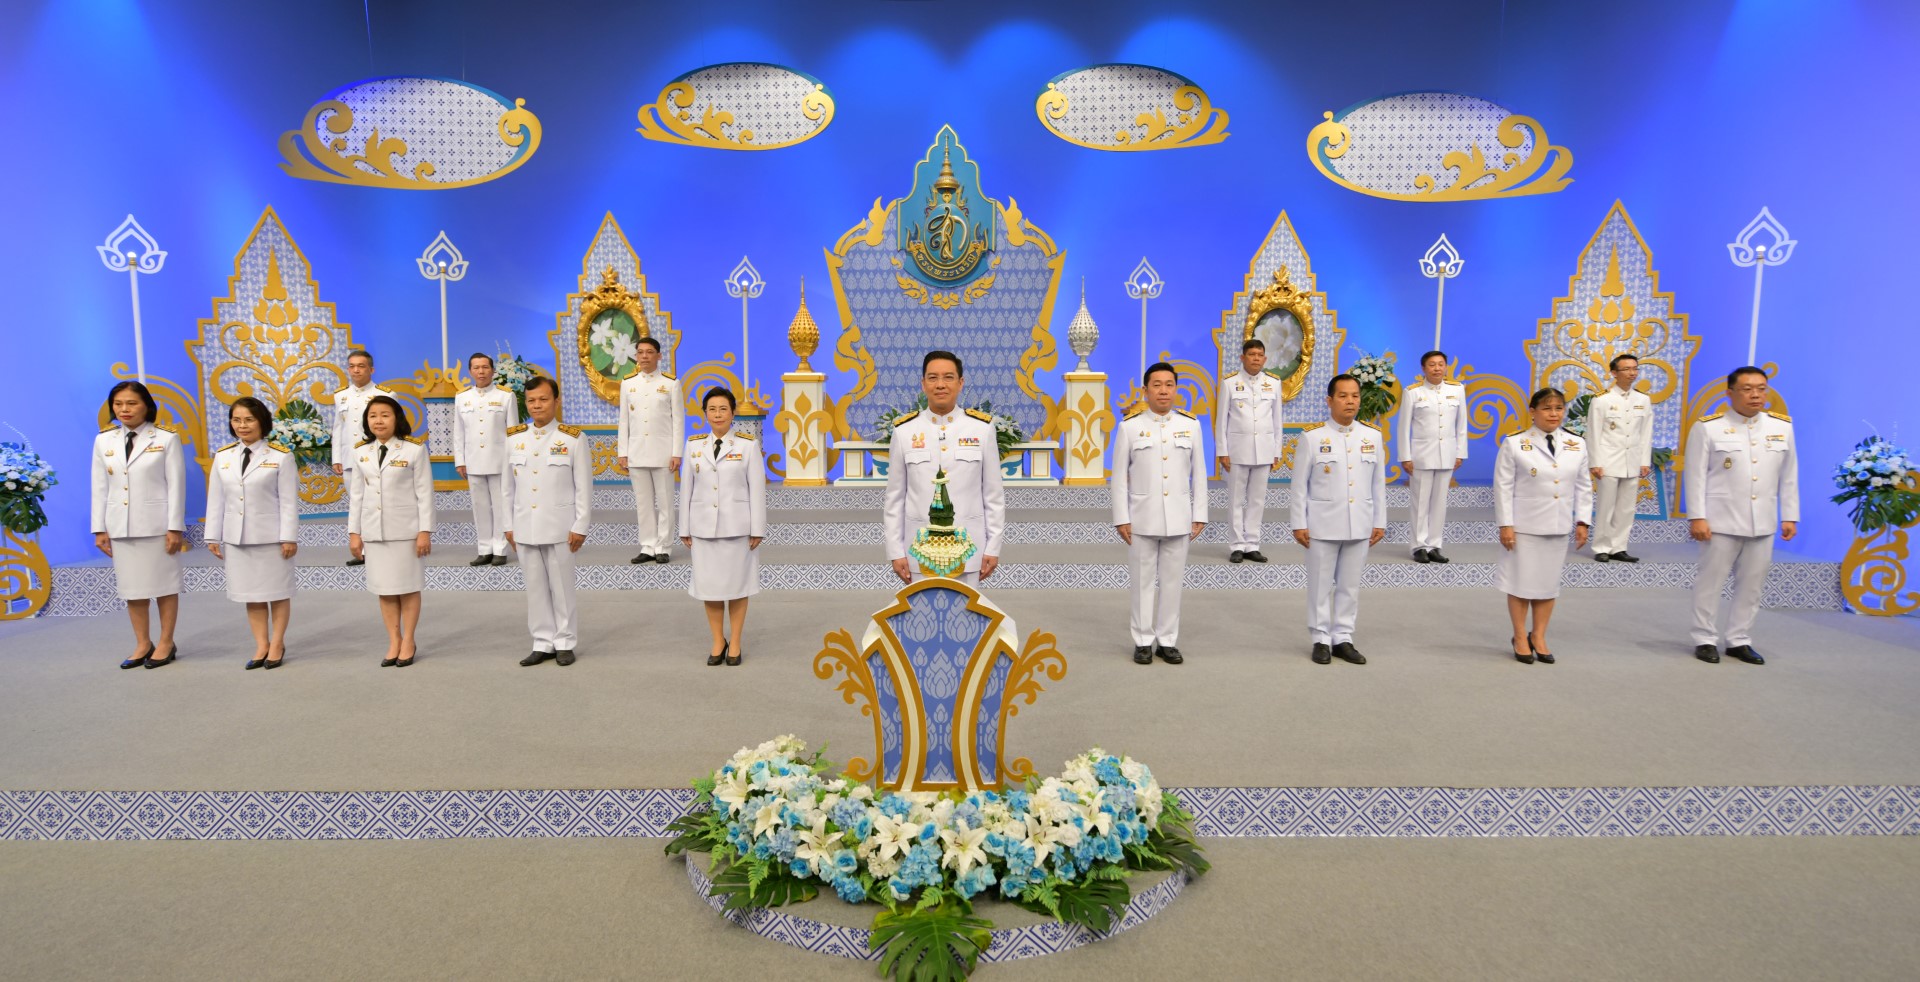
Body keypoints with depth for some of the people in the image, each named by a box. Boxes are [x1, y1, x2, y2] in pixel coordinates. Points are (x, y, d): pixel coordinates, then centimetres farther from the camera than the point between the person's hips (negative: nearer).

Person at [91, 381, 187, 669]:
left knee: (164, 585, 4)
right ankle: (143, 644, 18)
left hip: (157, 524, -4)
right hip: (120, 525, 4)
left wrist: (175, 528, -9)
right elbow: (100, 488, 9)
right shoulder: (104, 440, 7)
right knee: (131, 587, 8)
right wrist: (99, 529, 5)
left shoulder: (166, 438, -4)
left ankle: (166, 643, 15)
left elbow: (176, 485, -5)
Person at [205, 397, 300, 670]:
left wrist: (289, 537, -10)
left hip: (271, 536, -4)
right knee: (250, 593, 8)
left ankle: (277, 644, 17)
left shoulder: (280, 456, -5)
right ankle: (261, 645, 16)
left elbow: (289, 501, -7)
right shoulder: (223, 457, 7)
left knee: (277, 591, 6)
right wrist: (213, 537, 8)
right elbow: (216, 500, 9)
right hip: (236, 537, 4)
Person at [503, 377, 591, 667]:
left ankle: (565, 642, 17)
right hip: (524, 527, 3)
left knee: (561, 586, 3)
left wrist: (580, 526, -7)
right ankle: (543, 643, 19)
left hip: (559, 527, -3)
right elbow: (507, 486, 10)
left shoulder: (573, 438, -3)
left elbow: (584, 488, -3)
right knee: (535, 587, 8)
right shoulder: (513, 438, 7)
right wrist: (507, 525, 8)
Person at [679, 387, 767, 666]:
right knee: (708, 584, 6)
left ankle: (735, 643, 18)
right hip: (703, 526, 2)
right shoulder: (694, 446, 6)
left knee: (736, 583, 5)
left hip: (736, 526, -2)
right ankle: (718, 642, 21)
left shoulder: (748, 445, -2)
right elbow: (686, 489, 7)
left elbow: (757, 489, -3)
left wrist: (757, 529, -7)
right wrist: (685, 529, 5)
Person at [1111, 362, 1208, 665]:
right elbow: (1119, 476, -1)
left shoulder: (1190, 424, 4)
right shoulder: (1129, 426, -2)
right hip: (1142, 518, -1)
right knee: (1143, 581, 5)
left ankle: (1167, 641, 19)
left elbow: (1198, 473, 7)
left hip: (1178, 518, 2)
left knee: (1172, 580, 7)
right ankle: (1144, 641, 17)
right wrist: (1121, 518, -5)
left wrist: (1199, 515, 3)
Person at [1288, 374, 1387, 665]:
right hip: (1323, 525, -3)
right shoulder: (1312, 438, -4)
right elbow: (1298, 485, -3)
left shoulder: (1373, 437, 6)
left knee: (1350, 585, 10)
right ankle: (1321, 639, 16)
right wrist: (1298, 524, -6)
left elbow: (1378, 484, 10)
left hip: (1359, 526, 3)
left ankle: (1343, 638, 21)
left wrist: (1379, 522, 8)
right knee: (1320, 585, 5)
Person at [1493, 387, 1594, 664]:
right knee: (1521, 581, 3)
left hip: (1558, 527, 4)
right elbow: (1503, 486, -7)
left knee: (1549, 582, 9)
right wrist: (1505, 524, -11)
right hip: (1524, 526, -4)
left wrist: (1583, 521, 4)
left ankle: (1538, 637, 22)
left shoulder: (1576, 445, 6)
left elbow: (1584, 486, 11)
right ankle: (1520, 638, 17)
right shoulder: (1514, 444, -7)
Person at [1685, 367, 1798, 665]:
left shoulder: (1783, 426, 8)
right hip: (1721, 520, -4)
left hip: (1762, 523, 4)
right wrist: (1697, 517, -11)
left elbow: (1789, 476, 12)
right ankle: (1705, 639, 13)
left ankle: (1738, 640, 20)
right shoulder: (1707, 427, -6)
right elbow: (1696, 475, -7)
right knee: (1710, 580, 3)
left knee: (1751, 584, 9)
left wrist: (1790, 516, 9)